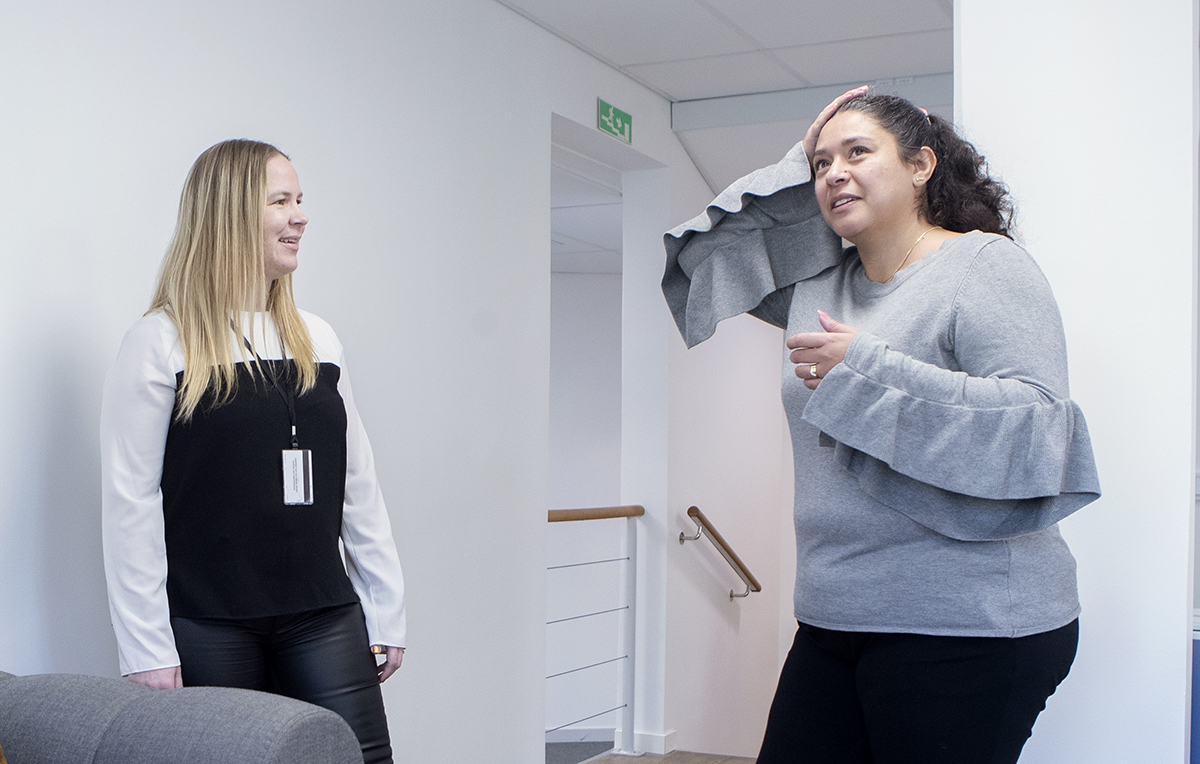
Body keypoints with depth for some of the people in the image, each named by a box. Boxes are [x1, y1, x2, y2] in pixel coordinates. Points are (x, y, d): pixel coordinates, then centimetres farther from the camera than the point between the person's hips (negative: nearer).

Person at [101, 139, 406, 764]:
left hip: (323, 619, 4)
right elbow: (130, 504, -7)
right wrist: (146, 650, -11)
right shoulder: (160, 343, -4)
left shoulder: (318, 340, 11)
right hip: (209, 628, -4)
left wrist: (386, 614, 10)